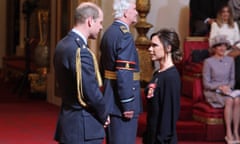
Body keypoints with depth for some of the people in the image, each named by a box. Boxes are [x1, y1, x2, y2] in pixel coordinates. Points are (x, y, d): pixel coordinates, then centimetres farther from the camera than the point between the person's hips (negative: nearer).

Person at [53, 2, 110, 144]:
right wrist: (104, 115, -3)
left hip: (69, 121, 9)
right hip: (83, 126, -9)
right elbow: (91, 92, -20)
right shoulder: (80, 51, -21)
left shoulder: (63, 44, 8)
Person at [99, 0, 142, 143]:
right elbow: (124, 73, -22)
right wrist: (128, 104, -20)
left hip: (110, 99, 10)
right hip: (120, 102, -10)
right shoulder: (125, 35, -17)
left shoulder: (108, 33, 12)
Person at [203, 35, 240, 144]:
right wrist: (220, 87, -20)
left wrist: (229, 87, -9)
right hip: (212, 92, -4)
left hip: (227, 90, 4)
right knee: (229, 101, -34)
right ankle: (229, 133, -31)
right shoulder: (208, 62, -6)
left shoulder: (230, 60, 9)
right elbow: (206, 83, -6)